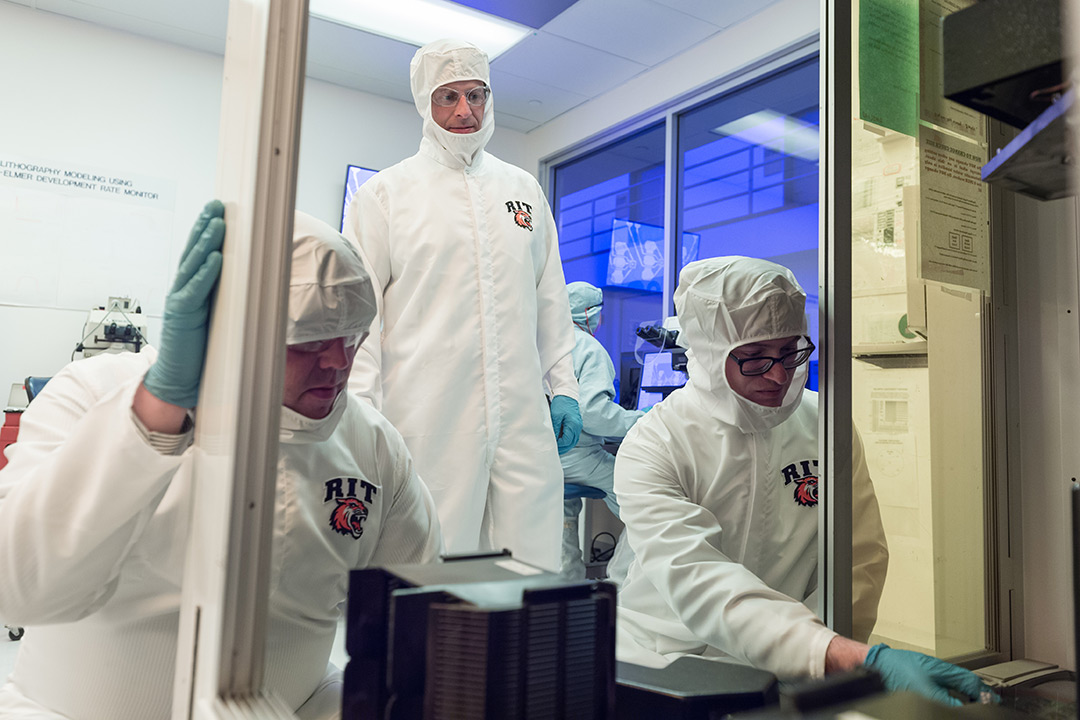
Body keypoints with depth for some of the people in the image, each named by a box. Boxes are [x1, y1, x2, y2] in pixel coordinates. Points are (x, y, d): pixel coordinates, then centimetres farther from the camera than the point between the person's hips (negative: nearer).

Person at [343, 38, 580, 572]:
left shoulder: (523, 189, 17)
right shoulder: (385, 193, 6)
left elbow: (550, 297, 18)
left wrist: (563, 386, 12)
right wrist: (362, 409, -6)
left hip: (523, 413, 3)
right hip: (427, 419, -3)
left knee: (533, 562, 3)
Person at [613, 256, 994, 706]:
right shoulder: (650, 448, -13)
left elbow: (861, 562, 1)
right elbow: (697, 582, -26)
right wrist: (860, 658, -37)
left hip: (785, 670, 2)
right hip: (662, 661, -1)